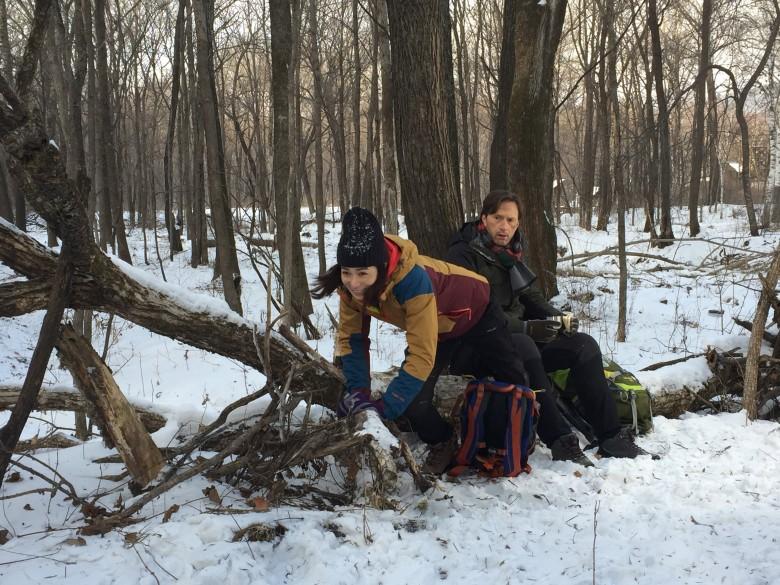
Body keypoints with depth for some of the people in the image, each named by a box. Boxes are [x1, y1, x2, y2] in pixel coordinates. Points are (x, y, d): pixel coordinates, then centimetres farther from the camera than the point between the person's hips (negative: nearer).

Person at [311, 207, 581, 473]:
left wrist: (385, 407, -46)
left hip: (475, 310, -4)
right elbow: (351, 337, -14)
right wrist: (357, 391, -27)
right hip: (437, 325, 4)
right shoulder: (351, 285, -27)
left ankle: (562, 436, 39)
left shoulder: (412, 279, -45)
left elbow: (422, 356, -45)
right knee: (412, 401, -12)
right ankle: (443, 445, 18)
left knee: (515, 379, 13)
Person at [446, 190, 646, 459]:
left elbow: (529, 296, 20)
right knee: (521, 346, -39)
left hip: (518, 334, 8)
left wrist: (558, 318, -1)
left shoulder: (509, 253, 15)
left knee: (584, 344, -9)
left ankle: (610, 437, -10)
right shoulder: (462, 254, -11)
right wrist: (526, 328, -28)